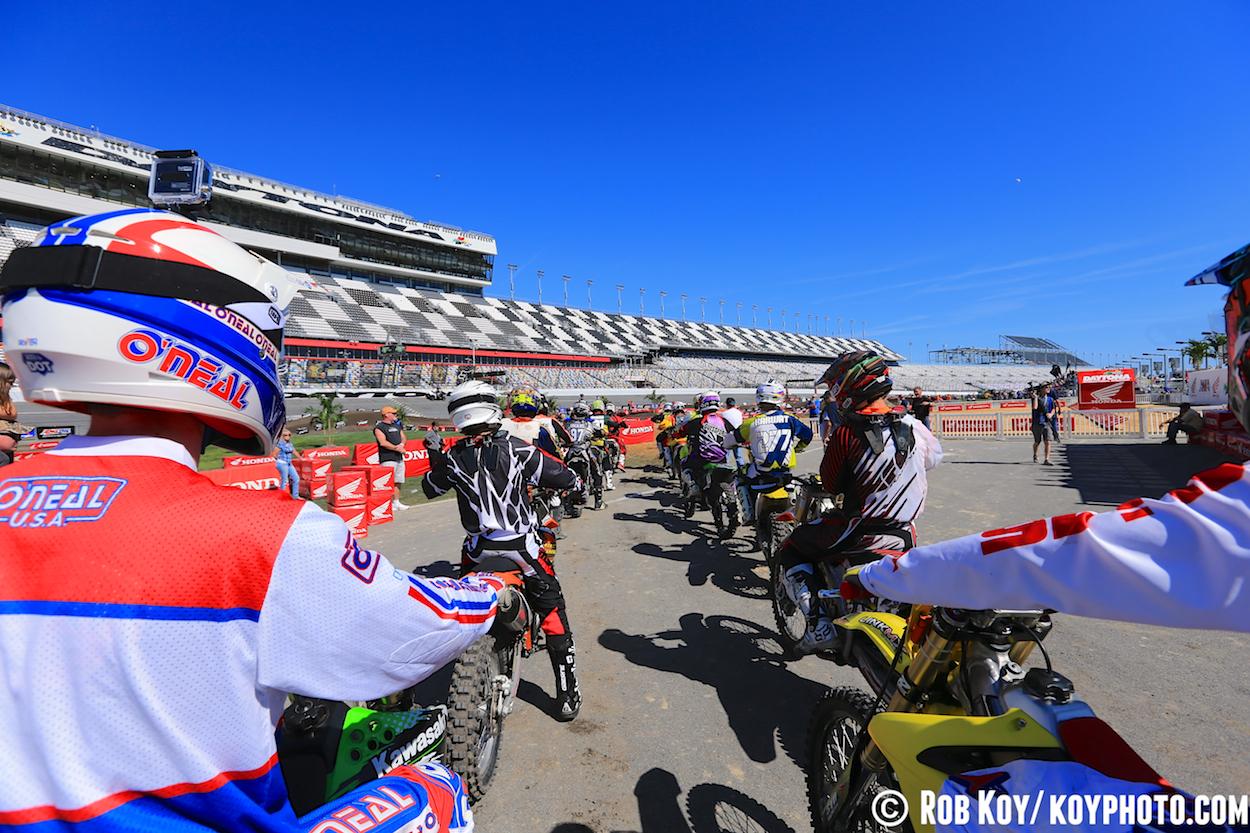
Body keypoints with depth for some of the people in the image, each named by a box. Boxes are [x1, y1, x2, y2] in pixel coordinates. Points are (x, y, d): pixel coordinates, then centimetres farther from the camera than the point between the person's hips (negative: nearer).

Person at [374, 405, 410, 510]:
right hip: (387, 459, -8)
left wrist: (401, 444, -4)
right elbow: (383, 443, -16)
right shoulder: (379, 427, -6)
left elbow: (404, 438, 18)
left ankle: (396, 502, 19)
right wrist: (397, 448, -13)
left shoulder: (397, 425, 19)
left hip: (399, 458, 8)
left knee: (398, 482, 11)